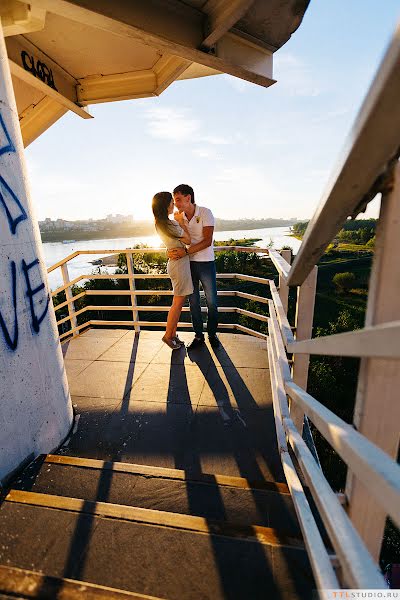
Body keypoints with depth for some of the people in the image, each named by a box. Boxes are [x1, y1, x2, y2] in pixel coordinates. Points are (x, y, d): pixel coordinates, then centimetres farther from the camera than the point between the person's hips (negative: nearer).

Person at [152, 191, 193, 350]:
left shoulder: (160, 223, 9)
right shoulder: (170, 225, -21)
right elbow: (188, 240, -8)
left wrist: (179, 221, 15)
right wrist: (181, 222, 0)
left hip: (175, 262, 10)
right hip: (180, 263, -10)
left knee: (179, 302, 15)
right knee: (178, 302, 1)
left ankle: (173, 334, 24)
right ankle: (168, 335, 14)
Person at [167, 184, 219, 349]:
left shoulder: (205, 213, -9)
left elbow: (207, 241, -17)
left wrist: (185, 251, -25)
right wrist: (171, 251, -16)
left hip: (206, 263, -4)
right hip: (188, 263, 4)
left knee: (211, 300, 4)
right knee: (193, 301, 8)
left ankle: (212, 334, 23)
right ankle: (198, 336, 21)